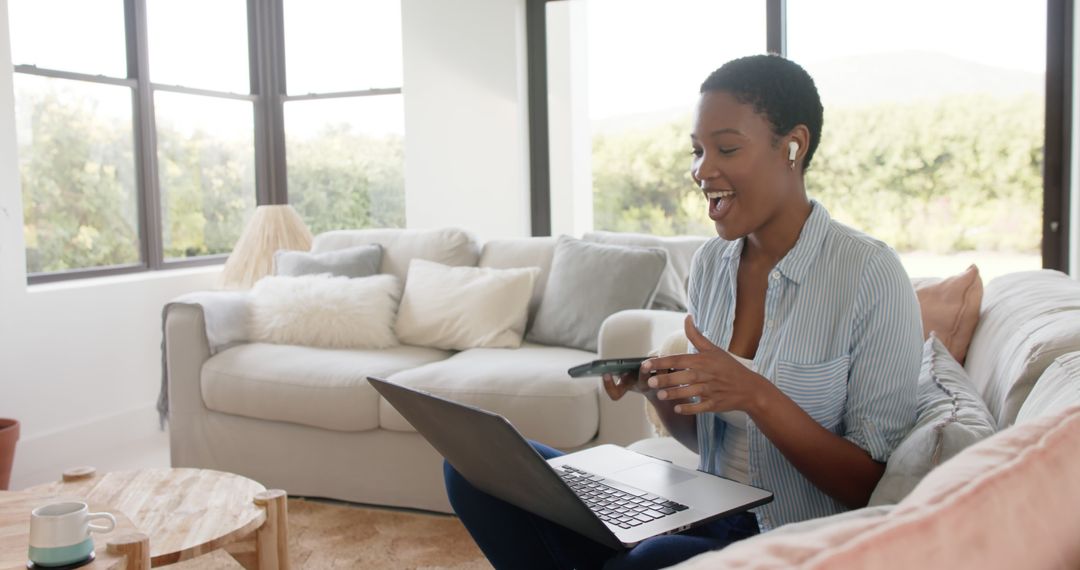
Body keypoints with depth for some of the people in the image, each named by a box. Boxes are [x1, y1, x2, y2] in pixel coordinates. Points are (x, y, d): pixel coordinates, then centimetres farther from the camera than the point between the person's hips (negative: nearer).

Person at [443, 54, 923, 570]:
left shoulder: (870, 274, -13)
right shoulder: (709, 263, 5)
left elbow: (877, 487, -13)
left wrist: (756, 396, -26)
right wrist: (659, 389, -9)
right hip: (709, 522, 6)